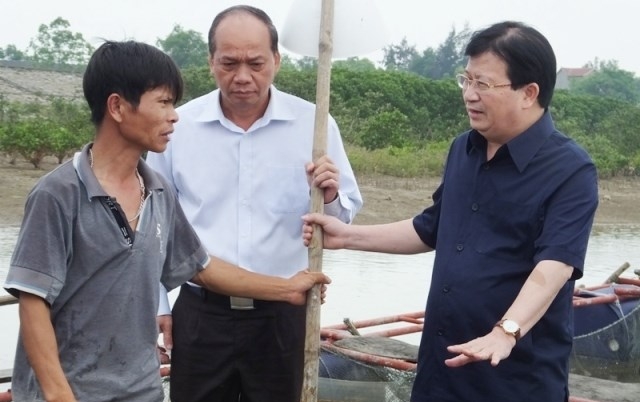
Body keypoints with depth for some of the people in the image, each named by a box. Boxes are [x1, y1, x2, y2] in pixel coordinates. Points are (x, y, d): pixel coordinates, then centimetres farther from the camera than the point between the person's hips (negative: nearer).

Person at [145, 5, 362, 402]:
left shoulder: (313, 124, -5)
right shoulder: (178, 126, -2)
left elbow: (346, 215, 3)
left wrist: (331, 198, -19)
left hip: (281, 315, 0)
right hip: (199, 312, 1)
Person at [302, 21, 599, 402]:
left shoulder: (571, 170, -14)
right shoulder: (463, 149, 8)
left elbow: (554, 266, -26)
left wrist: (507, 331, -41)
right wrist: (348, 235, 12)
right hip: (441, 358, 6)